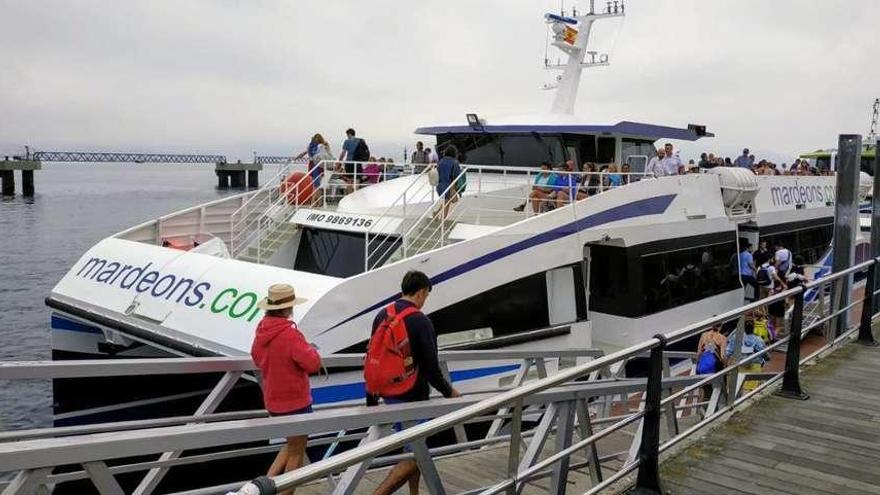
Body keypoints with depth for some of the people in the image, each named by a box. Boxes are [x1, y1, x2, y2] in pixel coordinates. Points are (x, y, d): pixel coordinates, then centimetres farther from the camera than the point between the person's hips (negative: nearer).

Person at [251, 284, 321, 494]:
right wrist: (310, 350, -7)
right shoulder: (290, 334, -25)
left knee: (292, 444, 25)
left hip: (273, 400, 8)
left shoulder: (262, 329, 0)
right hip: (294, 401, -8)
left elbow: (257, 357, 16)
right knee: (296, 453, 9)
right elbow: (313, 363, -27)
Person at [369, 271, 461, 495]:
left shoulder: (382, 315, 5)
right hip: (412, 397, -8)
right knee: (413, 458, -1)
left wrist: (371, 399, 18)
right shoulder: (420, 322, -18)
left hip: (388, 393, 8)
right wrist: (449, 392, 1)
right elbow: (431, 367, -16)